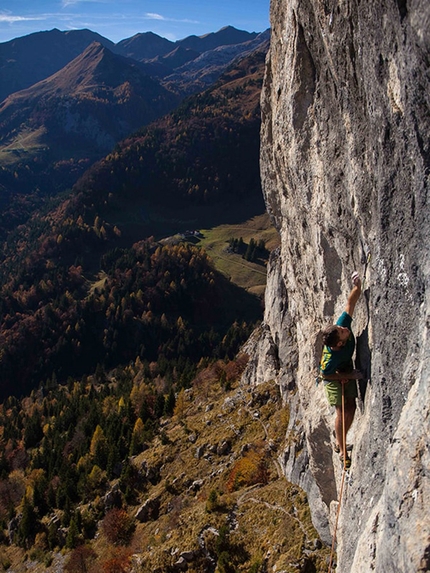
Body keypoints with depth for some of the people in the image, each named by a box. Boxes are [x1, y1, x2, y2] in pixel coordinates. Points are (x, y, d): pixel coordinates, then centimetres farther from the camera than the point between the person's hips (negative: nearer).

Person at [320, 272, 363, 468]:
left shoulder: (343, 323, -31)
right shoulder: (331, 356, -41)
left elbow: (350, 303, -22)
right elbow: (326, 374, -24)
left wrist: (357, 285, -36)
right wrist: (350, 376, -18)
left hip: (347, 371, 6)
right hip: (333, 377, -6)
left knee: (350, 408, 5)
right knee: (342, 412, -7)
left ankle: (340, 442, 23)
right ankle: (342, 452, 7)